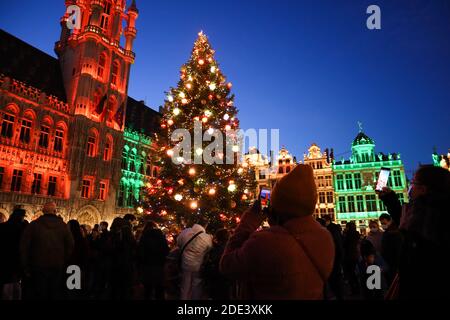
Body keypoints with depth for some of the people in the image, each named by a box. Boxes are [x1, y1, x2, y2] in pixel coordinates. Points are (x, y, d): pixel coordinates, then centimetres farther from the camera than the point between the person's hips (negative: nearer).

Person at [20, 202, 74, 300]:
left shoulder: (34, 225, -6)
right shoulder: (63, 226, -3)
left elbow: (24, 247, -5)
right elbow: (70, 246, -1)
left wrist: (26, 267, 5)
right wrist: (65, 263, 9)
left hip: (39, 267, -1)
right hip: (58, 267, 1)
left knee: (39, 295, 12)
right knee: (55, 294, 14)